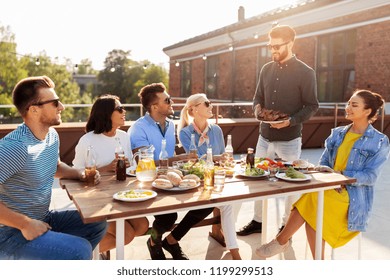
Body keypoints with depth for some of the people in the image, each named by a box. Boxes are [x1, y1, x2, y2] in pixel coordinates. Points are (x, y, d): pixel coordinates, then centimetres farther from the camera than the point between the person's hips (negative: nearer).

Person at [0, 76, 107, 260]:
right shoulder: (15, 147, -26)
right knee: (80, 251, -24)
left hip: (43, 219, 9)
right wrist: (25, 223, -25)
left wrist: (80, 174, 5)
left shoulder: (52, 135, 3)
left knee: (97, 224, 7)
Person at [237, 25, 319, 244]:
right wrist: (258, 107, -8)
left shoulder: (305, 73, -8)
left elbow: (312, 106, -8)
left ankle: (287, 225, 26)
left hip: (290, 140, -5)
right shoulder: (267, 69, 7)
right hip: (265, 136, 5)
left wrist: (291, 121, -23)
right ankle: (258, 221, 29)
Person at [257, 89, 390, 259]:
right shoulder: (337, 133, 14)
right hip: (330, 188, 4)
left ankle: (281, 241, -14)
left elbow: (370, 177, -8)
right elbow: (323, 163, 13)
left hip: (354, 197, -4)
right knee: (311, 212, -29)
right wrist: (323, 171, -11)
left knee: (312, 200, -31)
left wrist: (339, 175, -19)